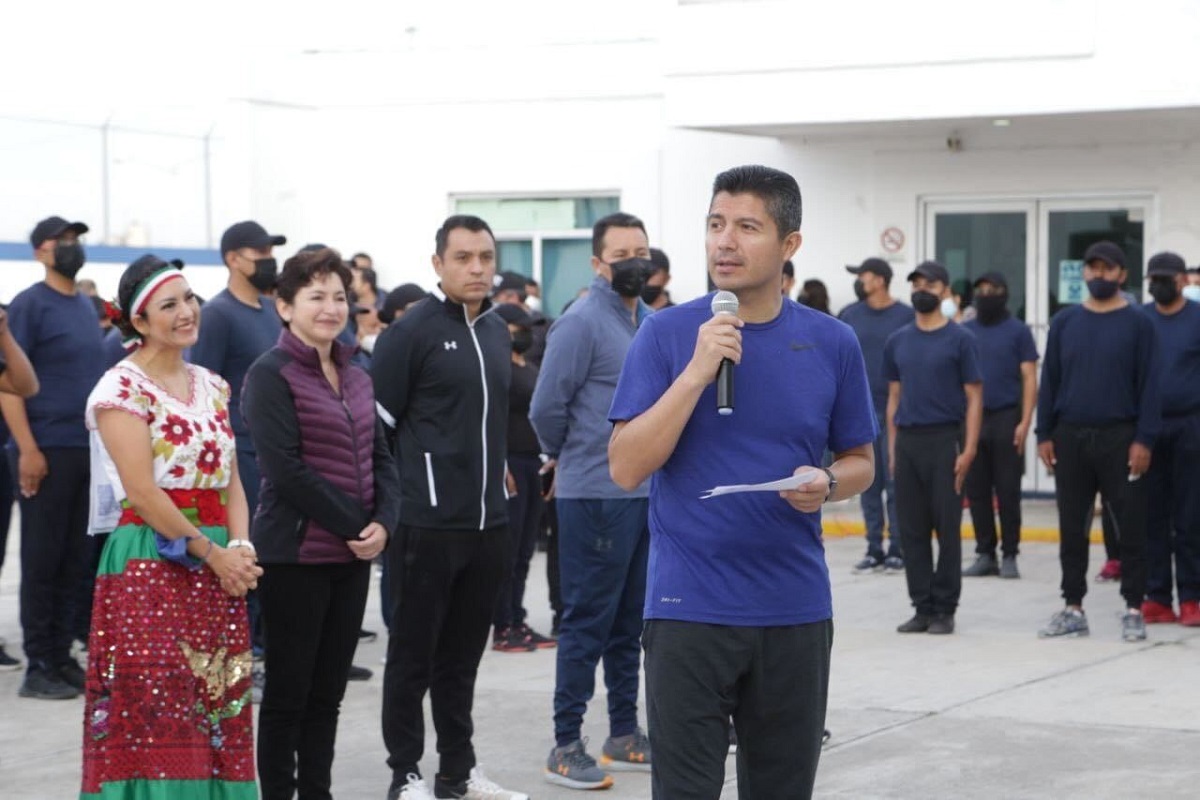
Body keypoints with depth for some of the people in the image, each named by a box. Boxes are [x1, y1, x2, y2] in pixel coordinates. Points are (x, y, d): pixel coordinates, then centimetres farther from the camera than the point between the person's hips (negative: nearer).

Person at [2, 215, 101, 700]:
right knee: (42, 560, 0)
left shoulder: (86, 305, 15)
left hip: (90, 451, 6)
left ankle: (63, 658, 14)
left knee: (77, 560, 7)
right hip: (48, 453, -6)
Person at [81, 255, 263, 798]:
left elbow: (230, 479, 12)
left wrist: (240, 548, -5)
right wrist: (212, 552, -12)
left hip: (219, 567, 7)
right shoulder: (123, 388, -7)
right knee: (155, 710, -8)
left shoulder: (211, 386, 14)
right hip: (151, 564, -6)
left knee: (219, 708, 5)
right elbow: (142, 493, -14)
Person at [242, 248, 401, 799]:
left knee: (328, 691, 11)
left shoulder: (356, 378, 14)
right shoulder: (271, 375, -8)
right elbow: (286, 470, -16)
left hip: (352, 556, 7)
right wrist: (356, 525, -14)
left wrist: (383, 523, -5)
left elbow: (381, 458, 13)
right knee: (288, 692, 1)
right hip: (294, 555, -7)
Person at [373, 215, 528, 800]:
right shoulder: (410, 332, -9)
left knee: (462, 654, 14)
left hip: (487, 523, 6)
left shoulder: (498, 332, 12)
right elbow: (379, 422, -9)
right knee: (413, 653, 3)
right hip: (426, 525, -6)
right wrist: (397, 499, -9)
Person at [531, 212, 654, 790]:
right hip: (596, 496, -7)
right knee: (588, 620, -3)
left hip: (649, 494, 7)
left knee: (629, 621, 13)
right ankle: (566, 746, 3)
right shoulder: (581, 324, -11)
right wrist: (569, 457, 5)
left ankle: (624, 735, 22)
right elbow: (546, 408, -12)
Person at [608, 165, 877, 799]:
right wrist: (697, 371, -18)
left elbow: (859, 462, 13)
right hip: (689, 607, -2)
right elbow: (626, 467, -10)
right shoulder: (666, 334, -3)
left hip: (796, 610, 3)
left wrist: (825, 483, -10)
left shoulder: (833, 343, 3)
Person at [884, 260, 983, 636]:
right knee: (912, 529, 6)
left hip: (945, 441, -4)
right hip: (907, 442, 4)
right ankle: (922, 607, 13)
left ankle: (945, 609, 6)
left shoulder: (959, 339, -1)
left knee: (947, 527, -1)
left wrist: (969, 449, -11)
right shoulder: (897, 342, 11)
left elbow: (974, 397, -3)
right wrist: (892, 449, 8)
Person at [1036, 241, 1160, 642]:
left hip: (1119, 439, -3)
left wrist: (1144, 439, -11)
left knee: (1131, 526, 0)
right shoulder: (1065, 322, 8)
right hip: (1070, 438, 3)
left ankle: (1134, 610, 8)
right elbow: (1049, 380, 9)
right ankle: (1073, 609, 16)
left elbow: (1150, 383, -4)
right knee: (1072, 527, 8)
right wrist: (1045, 434, 2)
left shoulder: (1138, 323, -1)